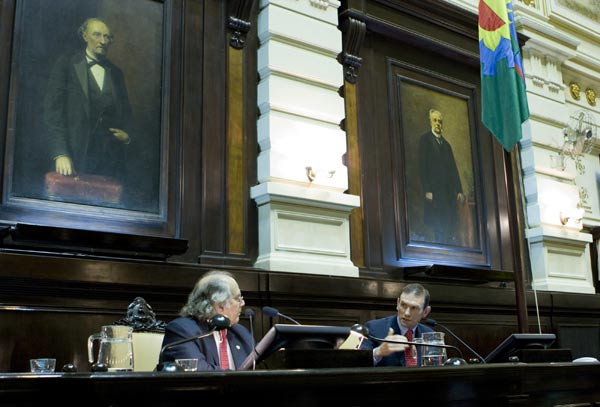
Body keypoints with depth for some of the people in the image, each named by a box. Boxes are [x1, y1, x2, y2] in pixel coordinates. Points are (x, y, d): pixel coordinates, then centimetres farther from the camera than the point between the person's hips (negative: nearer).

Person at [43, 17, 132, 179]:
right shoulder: (66, 64, 5)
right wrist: (60, 154, -15)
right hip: (77, 155, -3)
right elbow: (53, 108, -4)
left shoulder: (116, 73, 18)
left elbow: (126, 111, 26)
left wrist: (127, 135, 4)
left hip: (111, 158, 3)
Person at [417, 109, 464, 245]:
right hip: (434, 191, -6)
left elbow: (453, 169, 18)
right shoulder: (425, 139, 4)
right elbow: (422, 166, -5)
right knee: (440, 230, -10)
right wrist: (427, 190, -13)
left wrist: (459, 190, 8)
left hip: (449, 191, 6)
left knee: (452, 230, 1)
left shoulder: (446, 144, 22)